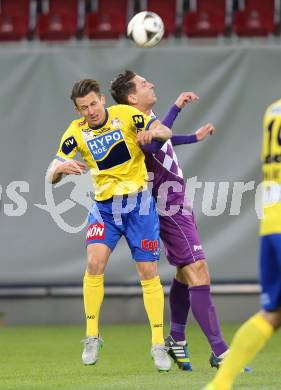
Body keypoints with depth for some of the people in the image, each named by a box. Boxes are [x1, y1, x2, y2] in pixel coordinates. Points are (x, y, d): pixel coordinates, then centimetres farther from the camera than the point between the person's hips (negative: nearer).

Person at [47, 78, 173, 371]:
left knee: (148, 272, -2)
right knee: (94, 262, -19)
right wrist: (61, 168, -33)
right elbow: (51, 176, -8)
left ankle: (158, 344, 7)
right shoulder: (75, 133, -6)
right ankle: (92, 336, -6)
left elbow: (166, 133, -6)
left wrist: (153, 132, -31)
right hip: (104, 207, 1)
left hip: (139, 204, -1)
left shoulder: (126, 115, -10)